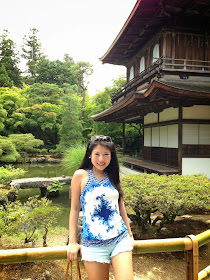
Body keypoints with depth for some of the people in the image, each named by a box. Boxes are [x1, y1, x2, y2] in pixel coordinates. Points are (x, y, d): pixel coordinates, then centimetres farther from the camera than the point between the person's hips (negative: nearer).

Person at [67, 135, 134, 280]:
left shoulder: (114, 175, 6)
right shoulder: (81, 175, -4)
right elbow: (75, 209, 0)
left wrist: (129, 233, 18)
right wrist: (72, 242, 0)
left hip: (120, 238, 3)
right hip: (93, 244, -2)